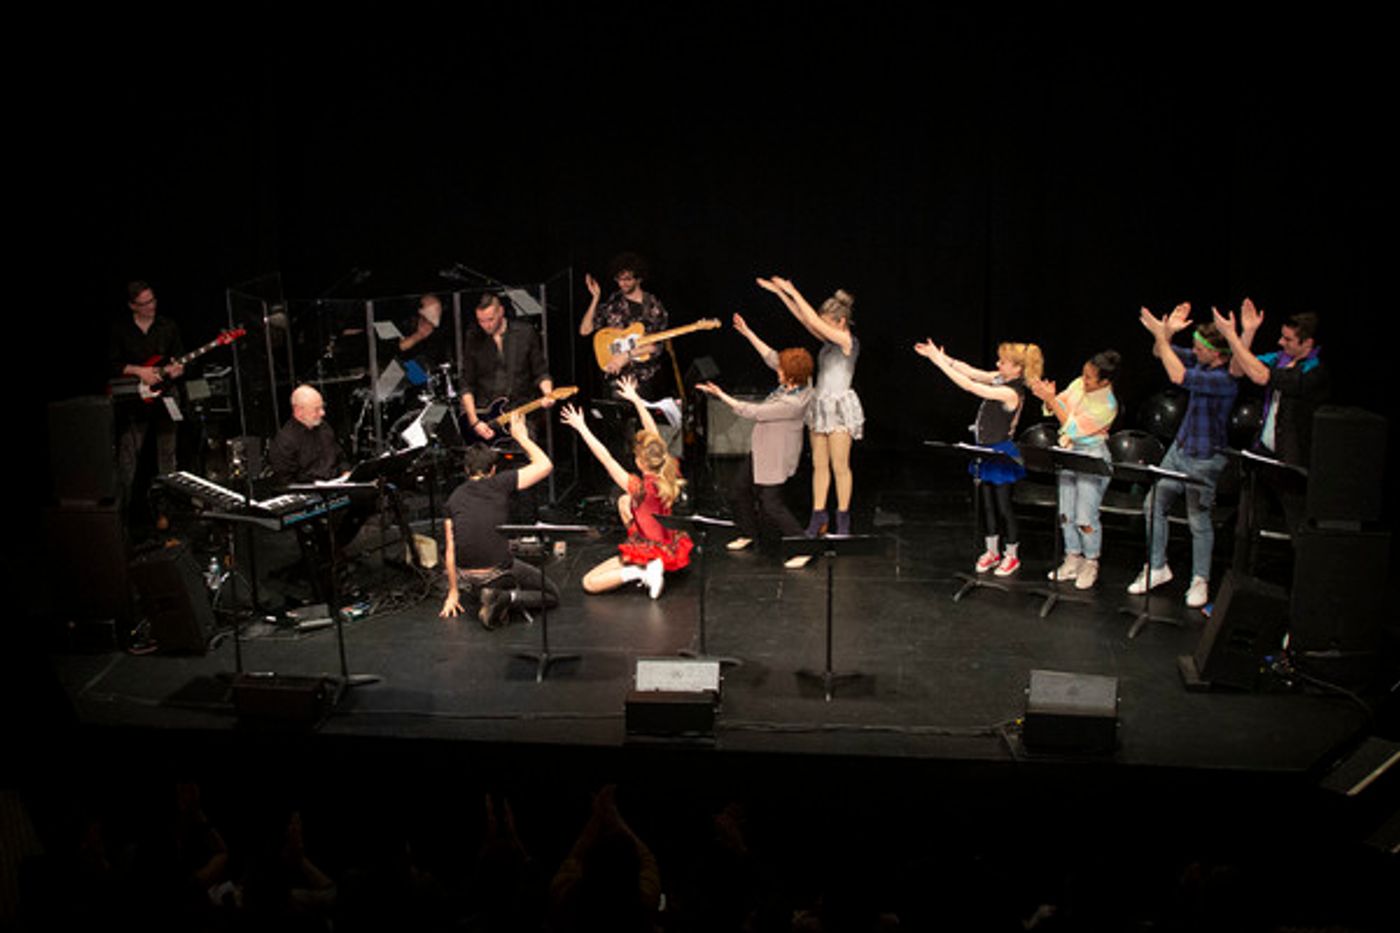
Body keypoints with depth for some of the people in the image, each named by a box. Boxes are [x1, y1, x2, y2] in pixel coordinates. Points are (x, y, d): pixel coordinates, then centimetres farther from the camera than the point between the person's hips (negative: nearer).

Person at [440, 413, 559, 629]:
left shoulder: (454, 498, 8)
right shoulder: (500, 483, -2)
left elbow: (450, 550, 8)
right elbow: (545, 465, 3)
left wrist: (453, 593, 15)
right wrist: (522, 437, 14)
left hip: (466, 576, 5)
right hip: (499, 570, -5)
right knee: (552, 595, 14)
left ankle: (486, 596, 6)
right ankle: (510, 597, -12)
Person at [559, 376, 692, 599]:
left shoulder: (640, 487, -29)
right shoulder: (668, 472, -11)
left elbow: (605, 458, -28)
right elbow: (653, 433, -2)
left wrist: (582, 428, -22)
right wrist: (636, 399, 3)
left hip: (650, 552, -7)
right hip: (668, 546, 7)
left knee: (589, 583, 1)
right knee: (624, 502, 26)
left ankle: (641, 571, -14)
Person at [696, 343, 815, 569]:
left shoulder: (792, 403, -34)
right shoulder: (802, 382, -10)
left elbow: (752, 411, -27)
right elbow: (771, 358, 2)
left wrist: (721, 395, -21)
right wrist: (747, 332, 2)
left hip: (775, 457, -10)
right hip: (763, 450, 10)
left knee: (771, 504, -3)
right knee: (741, 487, 21)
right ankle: (748, 533, 40)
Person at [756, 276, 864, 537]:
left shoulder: (848, 341, -11)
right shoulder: (829, 341, 11)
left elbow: (814, 322, -17)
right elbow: (803, 318, 11)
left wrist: (793, 292, -13)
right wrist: (780, 292, 7)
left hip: (840, 406, -8)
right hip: (821, 404, 8)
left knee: (840, 466, -3)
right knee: (819, 464, 7)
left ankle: (843, 518, 6)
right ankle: (818, 515, 12)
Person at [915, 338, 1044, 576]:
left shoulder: (1011, 393, -26)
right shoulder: (1000, 379, -1)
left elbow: (969, 385, -28)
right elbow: (970, 371, 2)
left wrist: (939, 360, -24)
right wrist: (938, 356, -6)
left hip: (1001, 455, -9)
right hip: (986, 451, 9)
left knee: (1003, 505, 4)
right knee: (988, 503, 16)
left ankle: (1012, 555, 20)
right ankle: (992, 551, 29)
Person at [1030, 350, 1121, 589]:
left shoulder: (1107, 406, -22)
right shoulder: (1079, 384, -3)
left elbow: (1073, 428, -23)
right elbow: (1058, 406, 7)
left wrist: (1051, 399, -25)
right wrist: (1048, 397, -16)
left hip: (1091, 458, -7)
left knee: (1086, 518, -1)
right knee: (1066, 514, 13)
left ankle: (1091, 563, 16)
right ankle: (1073, 558, 28)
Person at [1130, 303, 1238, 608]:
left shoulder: (1226, 379, -26)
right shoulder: (1201, 361, -1)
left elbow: (1178, 377, -32)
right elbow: (1161, 353, 7)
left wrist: (1161, 335, -27)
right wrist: (1166, 332, -14)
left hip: (1204, 459, -8)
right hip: (1179, 448, 8)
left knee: (1198, 520, 3)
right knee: (1154, 504, 10)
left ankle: (1200, 580, 19)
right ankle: (1157, 568, 23)